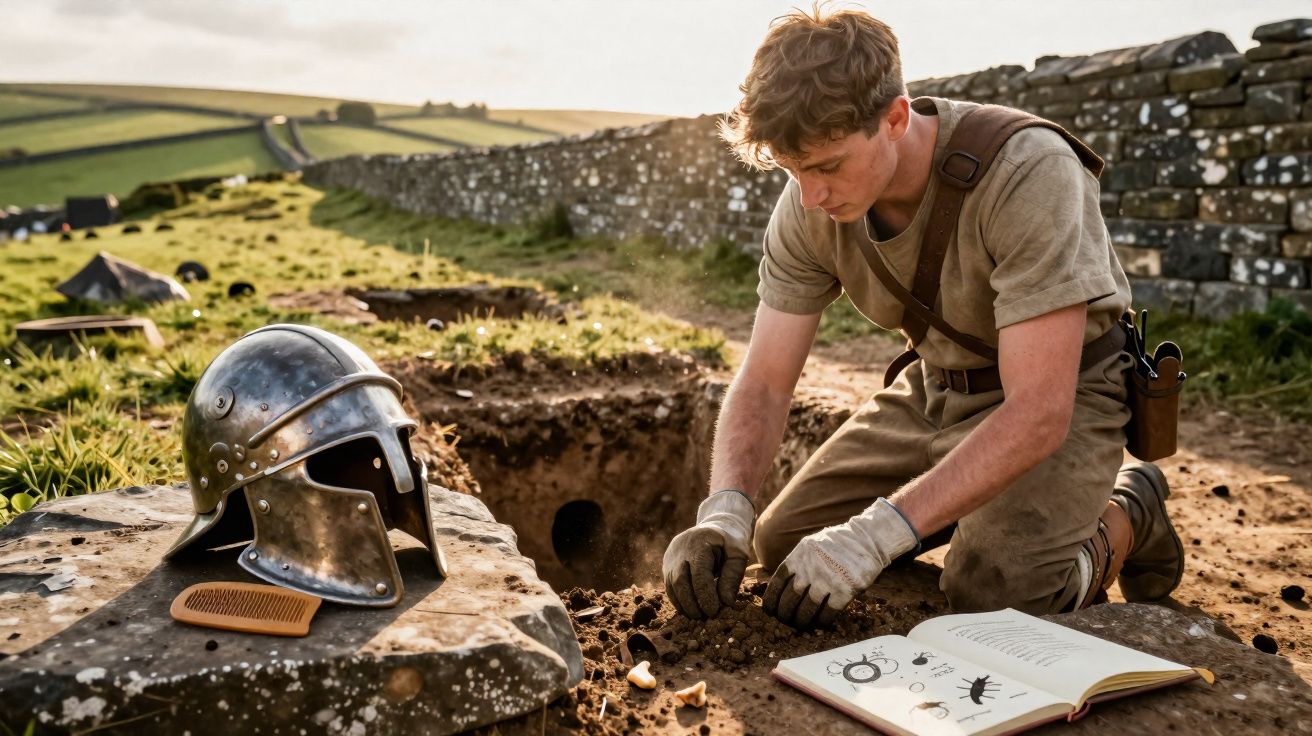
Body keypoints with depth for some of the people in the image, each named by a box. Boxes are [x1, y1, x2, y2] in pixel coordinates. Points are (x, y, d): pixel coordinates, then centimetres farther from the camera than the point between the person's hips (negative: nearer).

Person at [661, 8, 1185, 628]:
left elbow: (1039, 413, -37)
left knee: (992, 597, -28)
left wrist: (875, 533, -43)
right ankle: (977, 513, 21)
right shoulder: (809, 206, -16)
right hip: (935, 387, 6)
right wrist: (725, 511, -33)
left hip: (1064, 390, -5)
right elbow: (763, 382, -14)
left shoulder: (1028, 173, -33)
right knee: (782, 544, 2)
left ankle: (1124, 519, 5)